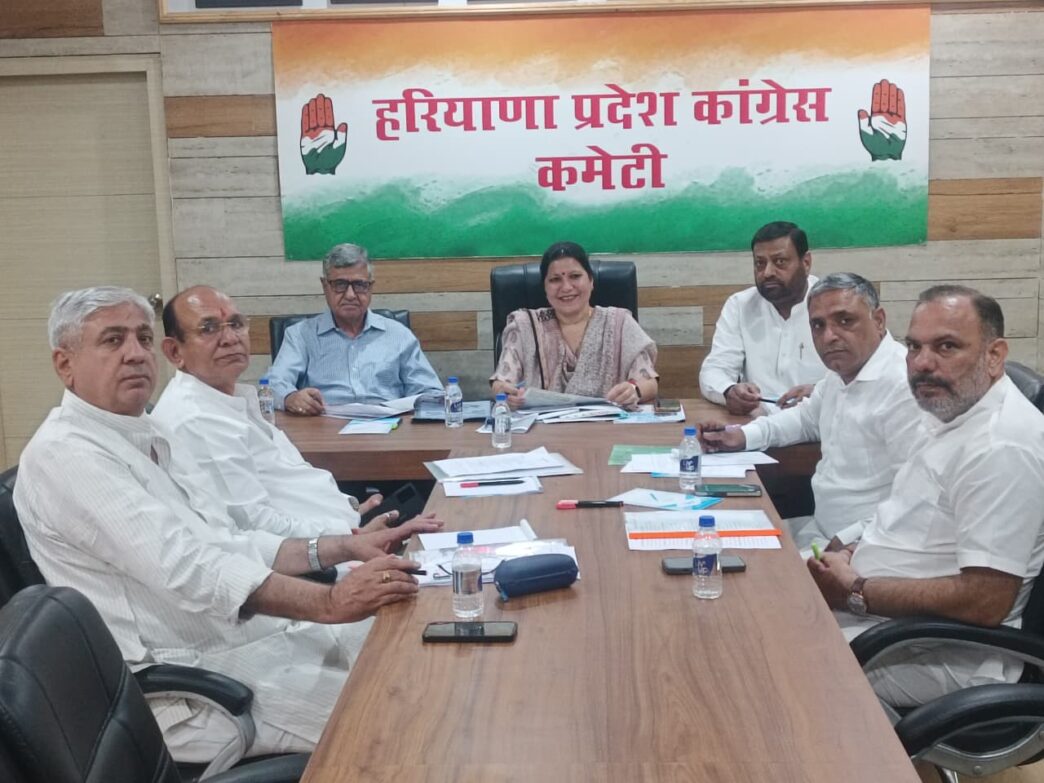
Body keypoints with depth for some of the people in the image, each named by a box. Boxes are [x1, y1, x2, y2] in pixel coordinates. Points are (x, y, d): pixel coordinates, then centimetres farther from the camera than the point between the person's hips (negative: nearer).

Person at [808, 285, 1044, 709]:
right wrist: (854, 554, 2)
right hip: (888, 611, 10)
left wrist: (856, 592, -19)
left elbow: (985, 602, -27)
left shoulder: (1002, 447, -24)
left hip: (943, 654, -10)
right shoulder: (956, 416, 9)